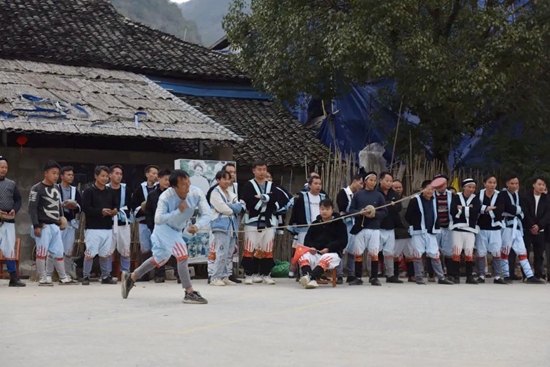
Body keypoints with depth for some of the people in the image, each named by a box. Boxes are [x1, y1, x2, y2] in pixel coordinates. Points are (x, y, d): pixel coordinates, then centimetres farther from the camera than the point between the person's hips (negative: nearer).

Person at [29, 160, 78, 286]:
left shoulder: (56, 188, 16)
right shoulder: (37, 189, -8)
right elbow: (32, 208, -13)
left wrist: (61, 217, 13)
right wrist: (36, 226, -18)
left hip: (55, 226, 7)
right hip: (44, 226, -7)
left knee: (59, 252, 11)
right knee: (42, 251, -4)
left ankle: (63, 277, 18)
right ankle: (42, 278, 0)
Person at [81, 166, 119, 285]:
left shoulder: (110, 191, 12)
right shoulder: (89, 191, -4)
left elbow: (116, 204, 18)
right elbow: (85, 208, -11)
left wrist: (115, 210, -5)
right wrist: (100, 211, -20)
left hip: (108, 228, 5)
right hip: (93, 227, -5)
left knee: (106, 253, 9)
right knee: (90, 253, -6)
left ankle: (106, 276, 18)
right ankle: (86, 276, 3)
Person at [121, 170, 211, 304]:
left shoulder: (196, 193, -25)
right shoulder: (166, 197, -33)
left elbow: (207, 214, -24)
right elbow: (158, 219, -36)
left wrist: (197, 226, -43)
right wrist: (178, 211, -40)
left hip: (177, 229, 6)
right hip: (164, 227, -6)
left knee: (160, 258, 21)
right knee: (183, 254, -22)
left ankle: (130, 278, 37)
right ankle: (190, 293, -17)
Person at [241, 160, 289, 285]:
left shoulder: (272, 186, 13)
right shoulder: (249, 186, 1)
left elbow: (283, 200, -1)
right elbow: (247, 202, -15)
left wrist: (262, 197, -10)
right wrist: (268, 198, -12)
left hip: (269, 222, 4)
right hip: (252, 221, -4)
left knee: (268, 249, 5)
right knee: (249, 249, -5)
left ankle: (265, 274, 13)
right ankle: (249, 274, 1)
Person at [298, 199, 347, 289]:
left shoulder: (339, 224, 5)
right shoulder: (315, 224, 16)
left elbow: (343, 241, -3)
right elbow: (307, 239, 14)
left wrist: (329, 248, -17)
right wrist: (310, 247, -10)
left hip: (332, 253, -4)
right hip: (315, 253, 4)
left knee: (326, 259, -40)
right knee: (302, 256, -28)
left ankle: (311, 278, -61)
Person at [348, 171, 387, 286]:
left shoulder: (379, 195, 4)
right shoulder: (358, 194, 5)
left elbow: (385, 212, 3)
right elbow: (351, 209, 4)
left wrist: (375, 214, -15)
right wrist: (360, 212, -14)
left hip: (374, 229, -1)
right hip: (360, 228, 1)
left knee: (374, 254, 1)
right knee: (358, 253, 3)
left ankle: (374, 278, 9)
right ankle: (358, 278, 11)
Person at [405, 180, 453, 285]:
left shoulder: (434, 201, 9)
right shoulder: (415, 200, -9)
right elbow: (408, 216, -7)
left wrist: (436, 226, 10)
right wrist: (416, 225, -2)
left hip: (431, 232, 5)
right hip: (418, 232, -5)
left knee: (435, 254, 3)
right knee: (418, 254, -1)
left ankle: (441, 277, 6)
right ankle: (418, 277, 7)